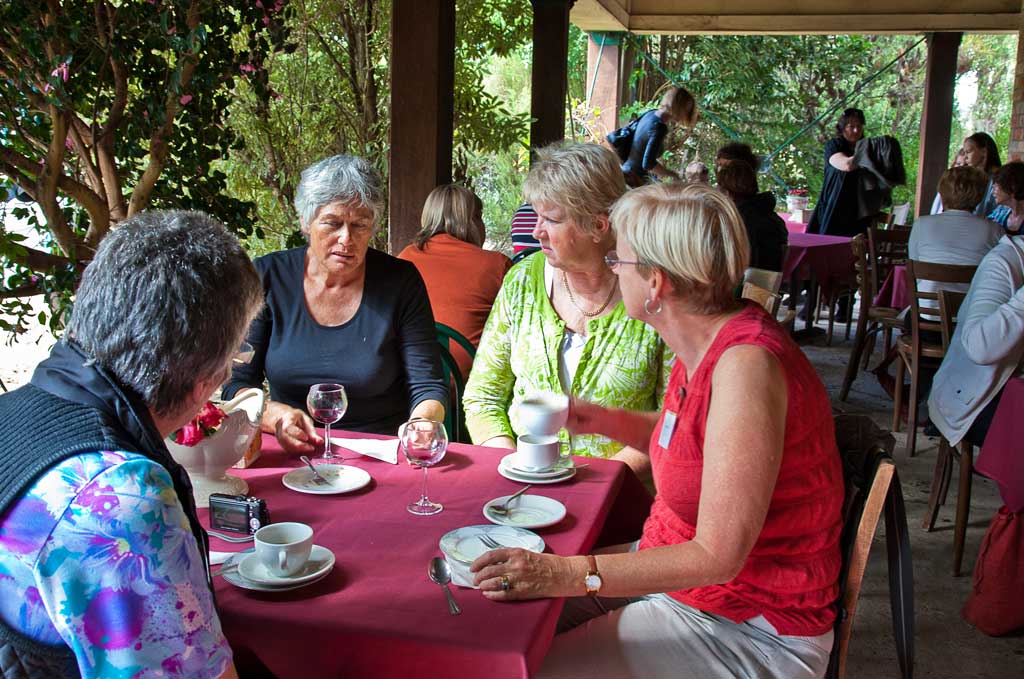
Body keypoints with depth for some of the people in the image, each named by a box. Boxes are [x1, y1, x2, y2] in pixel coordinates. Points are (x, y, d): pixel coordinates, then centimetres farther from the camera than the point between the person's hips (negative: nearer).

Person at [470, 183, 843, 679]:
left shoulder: (747, 363, -29)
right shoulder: (704, 342, -1)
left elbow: (717, 556, -29)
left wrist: (569, 574, -30)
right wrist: (600, 420, 4)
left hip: (748, 629, -8)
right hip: (678, 566, 9)